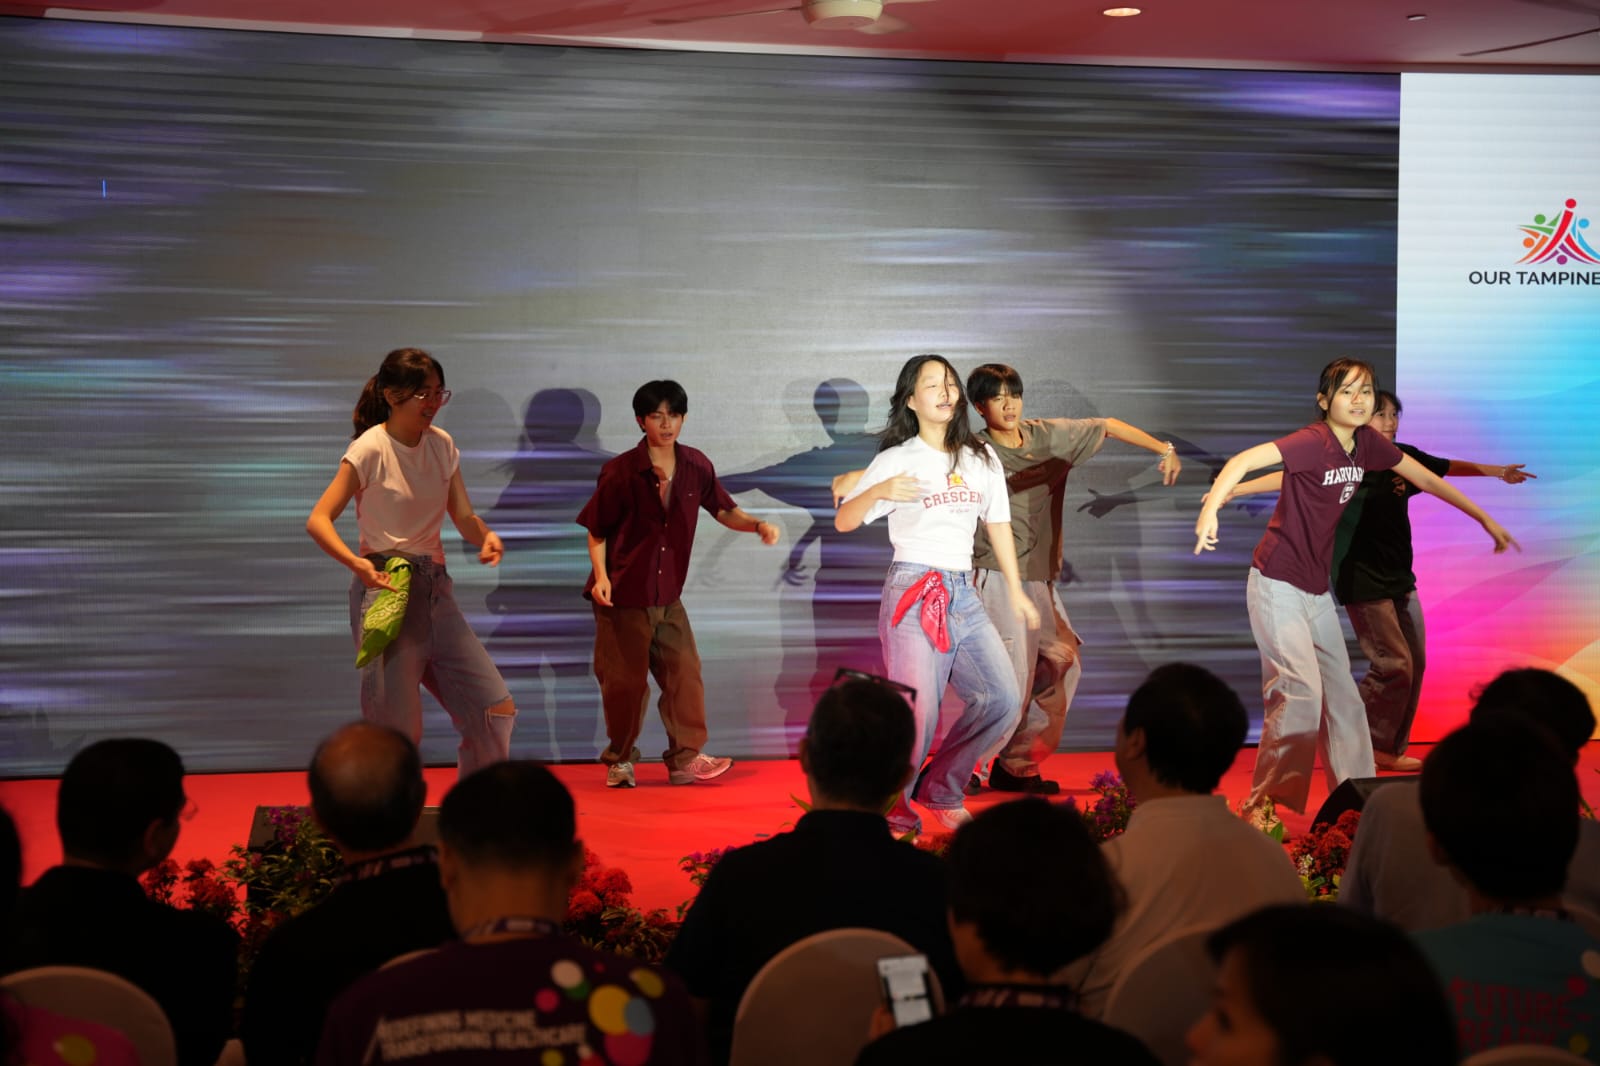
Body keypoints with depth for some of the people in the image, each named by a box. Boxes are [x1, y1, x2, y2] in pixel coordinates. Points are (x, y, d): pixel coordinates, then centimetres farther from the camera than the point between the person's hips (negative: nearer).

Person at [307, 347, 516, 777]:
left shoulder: (442, 445, 8)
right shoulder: (370, 450, -9)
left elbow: (464, 517, 9)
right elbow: (318, 520, -12)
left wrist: (486, 536, -15)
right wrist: (357, 563, -30)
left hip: (435, 588, 6)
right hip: (385, 586, -6)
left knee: (496, 709, 1)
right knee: (396, 725, -8)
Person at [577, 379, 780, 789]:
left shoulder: (696, 467, -1)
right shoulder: (620, 471, -13)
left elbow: (723, 511, 9)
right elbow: (597, 531, -5)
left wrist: (758, 525, -9)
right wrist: (600, 576, -19)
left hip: (668, 597, 4)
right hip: (622, 598, -4)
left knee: (684, 673, 0)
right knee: (625, 680, 3)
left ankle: (685, 759, 10)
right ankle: (619, 761, 21)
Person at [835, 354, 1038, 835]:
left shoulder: (981, 458, 13)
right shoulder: (897, 460, -2)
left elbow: (998, 524, 19)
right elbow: (843, 522, -6)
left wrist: (1016, 591, 18)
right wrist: (879, 492, -26)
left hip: (964, 594, 6)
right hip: (913, 592, -5)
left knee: (1003, 700, -4)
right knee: (917, 713, -12)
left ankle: (941, 792, 14)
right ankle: (890, 813, 7)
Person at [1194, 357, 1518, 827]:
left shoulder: (1368, 443, 2)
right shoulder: (1314, 442, -20)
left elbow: (1426, 478, 14)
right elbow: (1245, 459, -33)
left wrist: (1486, 520, 19)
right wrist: (1211, 507, -51)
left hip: (1317, 590, 8)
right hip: (1278, 584, -8)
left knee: (1342, 696, 10)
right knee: (1301, 693, -16)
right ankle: (1263, 806, -8)